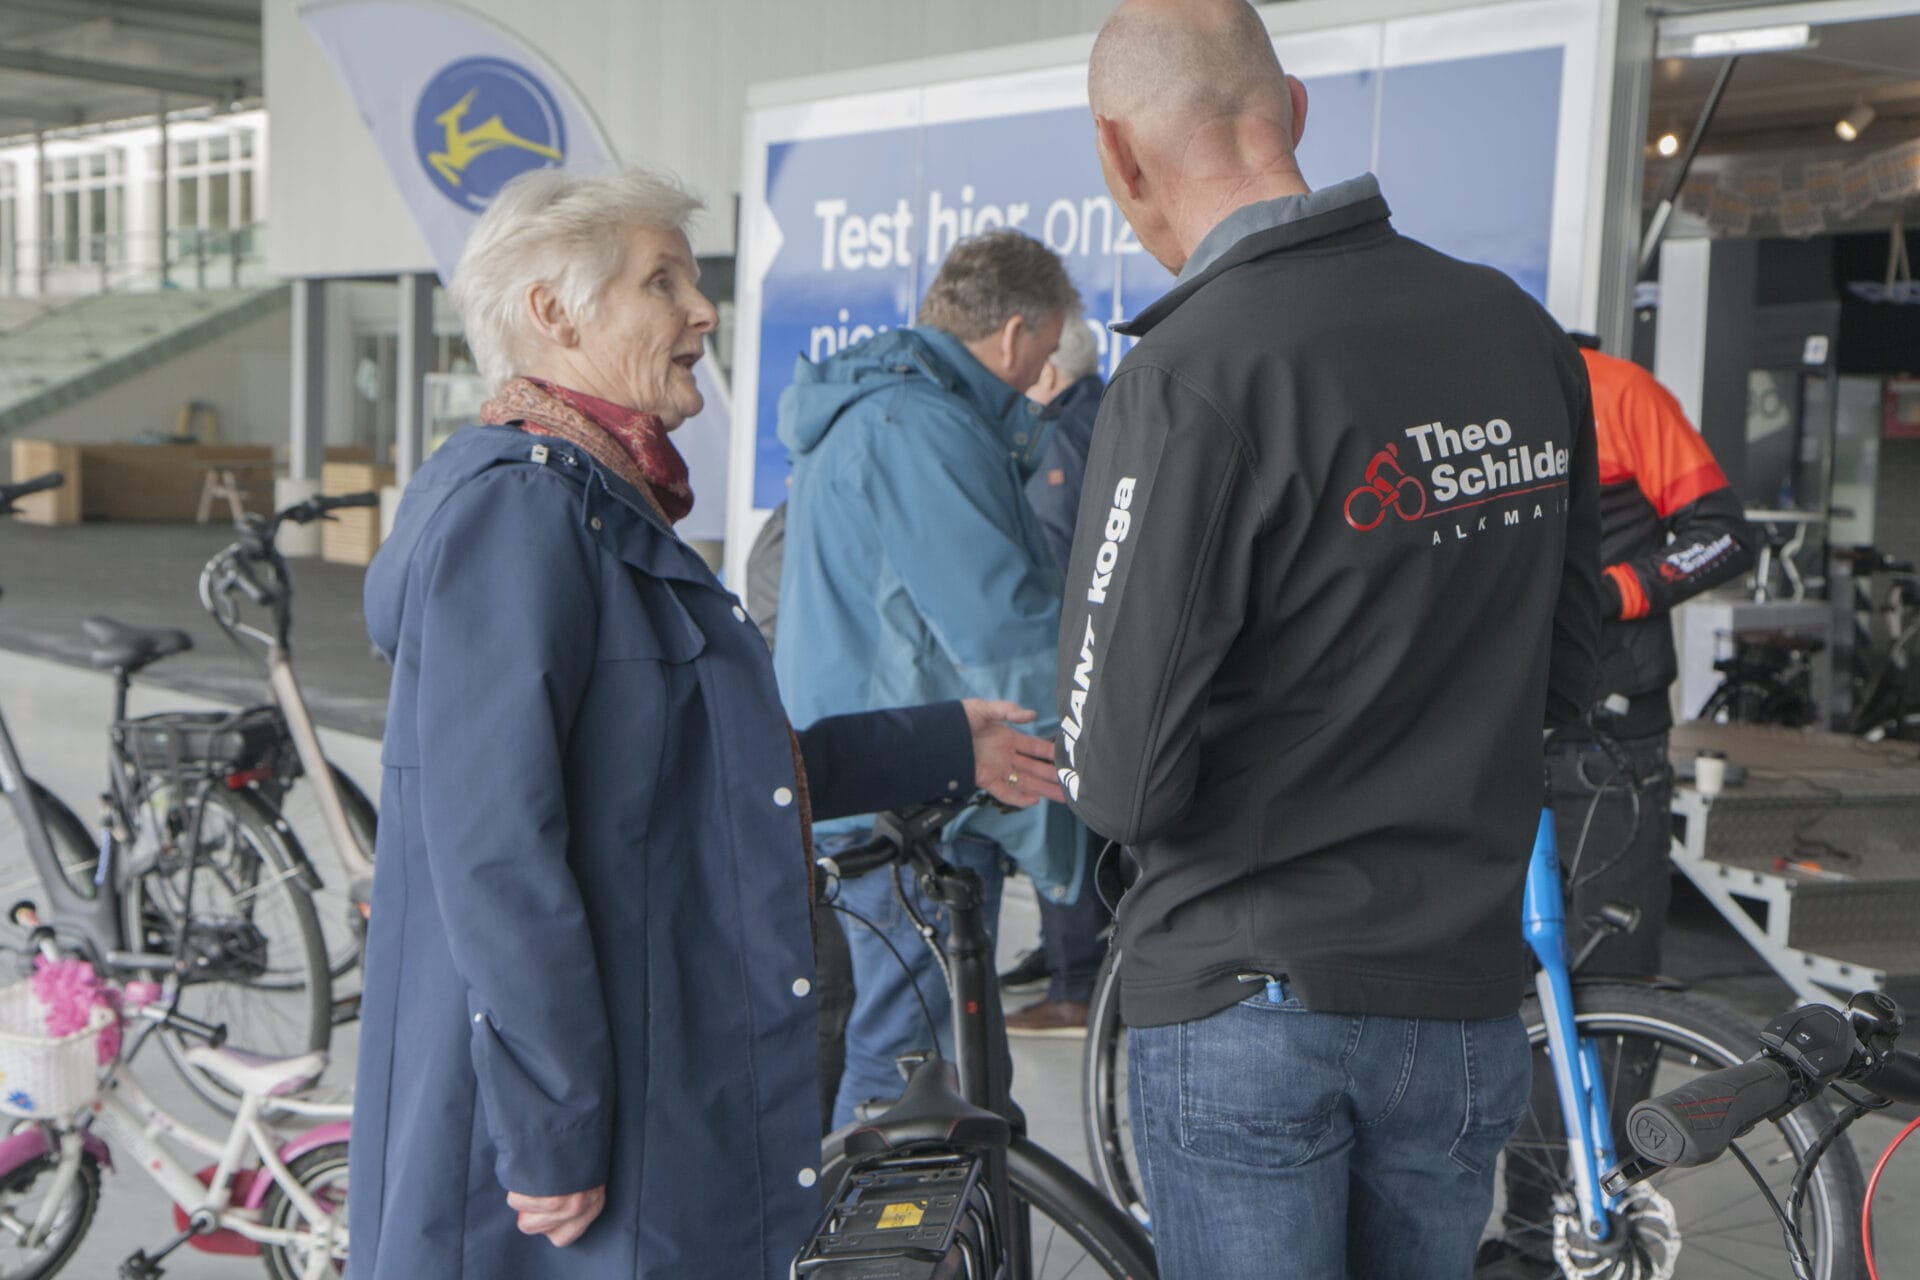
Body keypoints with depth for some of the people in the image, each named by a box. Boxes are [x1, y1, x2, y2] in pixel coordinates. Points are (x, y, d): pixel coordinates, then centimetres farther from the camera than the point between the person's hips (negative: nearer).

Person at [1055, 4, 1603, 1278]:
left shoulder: (1193, 375, -20)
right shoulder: (1524, 334, 0)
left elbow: (1121, 778, -19)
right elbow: (1565, 674, 10)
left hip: (1248, 1000, -5)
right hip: (1465, 991, 6)